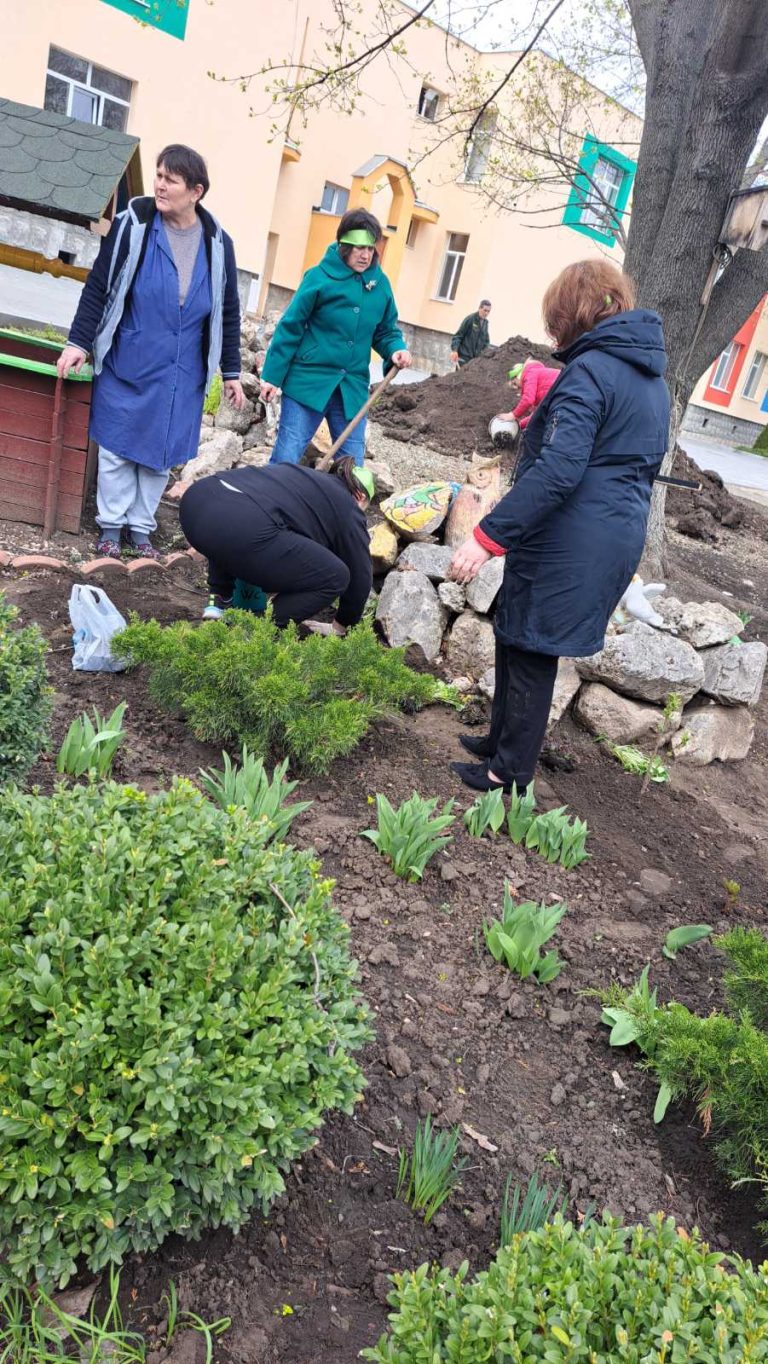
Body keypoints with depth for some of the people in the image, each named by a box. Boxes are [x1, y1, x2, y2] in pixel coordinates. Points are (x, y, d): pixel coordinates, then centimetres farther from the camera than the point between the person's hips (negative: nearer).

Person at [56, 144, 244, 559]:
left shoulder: (217, 243, 1)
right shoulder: (133, 224, -6)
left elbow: (228, 313, 9)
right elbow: (98, 288, -2)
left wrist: (231, 372, 9)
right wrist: (78, 342, -7)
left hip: (180, 374, 2)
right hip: (126, 365, -2)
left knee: (160, 453, 7)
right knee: (117, 447, 4)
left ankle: (140, 527, 20)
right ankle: (111, 525, 18)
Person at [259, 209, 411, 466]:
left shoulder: (380, 283, 5)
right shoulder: (320, 277, -8)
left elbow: (385, 331, 15)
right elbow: (290, 328, -5)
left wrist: (396, 349, -8)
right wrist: (272, 376, -5)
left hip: (353, 387, 4)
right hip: (309, 380, -4)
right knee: (286, 459, 1)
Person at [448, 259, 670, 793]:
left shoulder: (590, 370, -15)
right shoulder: (652, 377, 14)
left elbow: (557, 470, -26)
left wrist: (488, 536, -26)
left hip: (568, 544, -9)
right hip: (620, 541, 9)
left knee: (529, 651, 3)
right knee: (518, 639, 20)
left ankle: (509, 772, 15)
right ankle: (503, 740, 33)